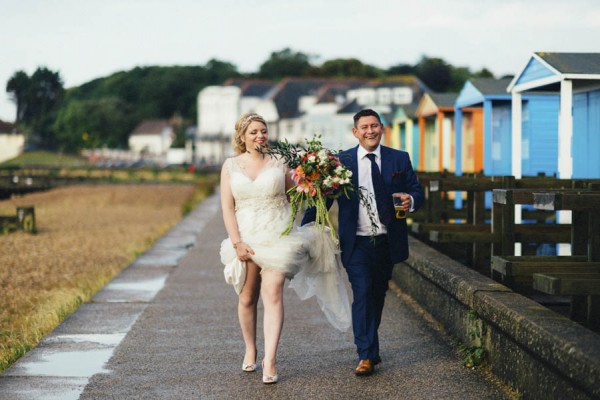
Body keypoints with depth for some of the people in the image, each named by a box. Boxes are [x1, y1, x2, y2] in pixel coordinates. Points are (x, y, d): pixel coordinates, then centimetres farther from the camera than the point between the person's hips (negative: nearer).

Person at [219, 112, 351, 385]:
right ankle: (250, 350, 30)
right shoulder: (231, 166, 6)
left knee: (273, 294, -13)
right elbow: (227, 207, 2)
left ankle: (270, 360, -16)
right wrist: (236, 242, -8)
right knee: (247, 297, 9)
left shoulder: (278, 163, 4)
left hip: (277, 236, -2)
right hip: (246, 237, 2)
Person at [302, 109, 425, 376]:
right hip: (356, 243, -2)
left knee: (377, 295, 13)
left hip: (387, 242, 2)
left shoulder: (400, 159, 5)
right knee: (363, 293, -12)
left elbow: (417, 191, 6)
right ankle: (366, 356, -9)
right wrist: (304, 232, -7)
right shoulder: (341, 161, 1)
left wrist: (411, 200, -19)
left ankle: (369, 346, 32)